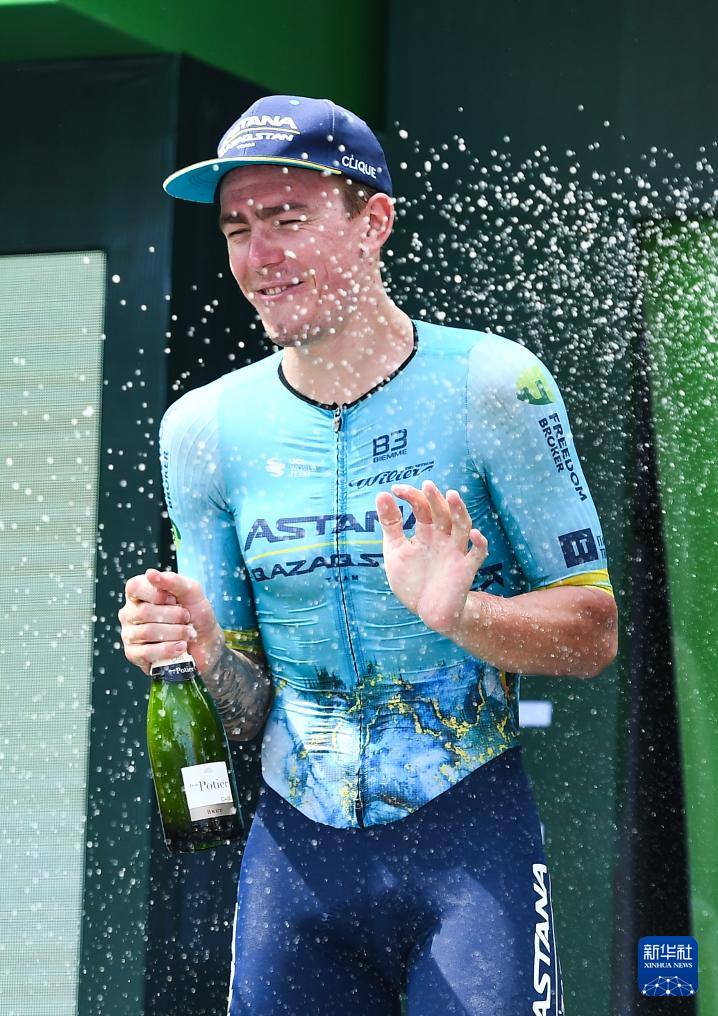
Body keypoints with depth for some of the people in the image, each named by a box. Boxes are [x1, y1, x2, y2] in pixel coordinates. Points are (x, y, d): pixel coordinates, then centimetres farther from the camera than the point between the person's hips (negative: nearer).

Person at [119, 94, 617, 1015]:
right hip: (295, 848, 3)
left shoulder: (492, 388, -7)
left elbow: (593, 635, -5)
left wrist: (457, 610, -23)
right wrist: (201, 653, -15)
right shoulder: (205, 429, 2)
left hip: (471, 840, -3)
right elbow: (243, 713, 7)